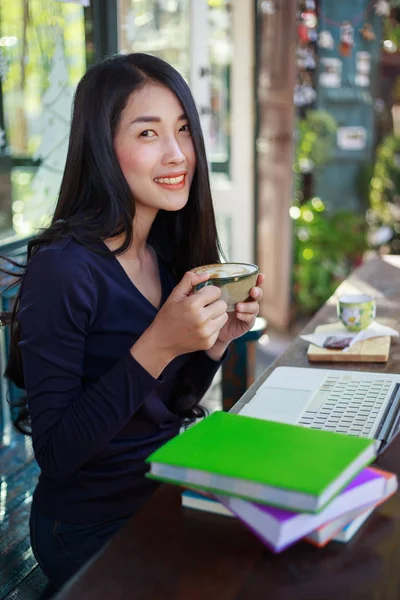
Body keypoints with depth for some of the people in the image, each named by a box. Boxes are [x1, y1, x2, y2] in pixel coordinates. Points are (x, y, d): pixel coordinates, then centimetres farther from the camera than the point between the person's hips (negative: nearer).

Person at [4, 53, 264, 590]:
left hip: (167, 500, 7)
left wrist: (217, 340, -9)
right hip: (92, 532, -6)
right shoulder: (63, 269, -22)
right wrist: (158, 345, -29)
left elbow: (173, 406, 9)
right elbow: (55, 453, -21)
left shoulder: (167, 254, 1)